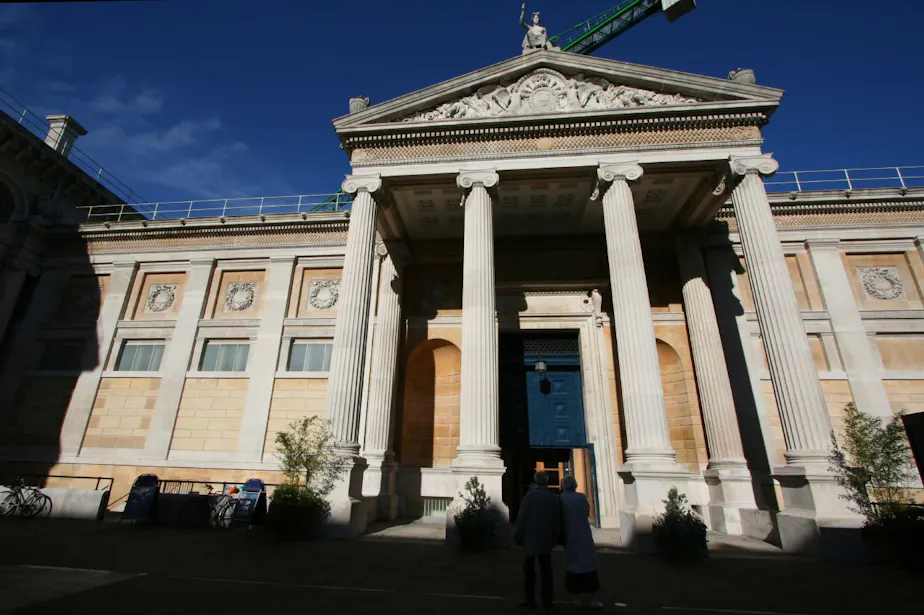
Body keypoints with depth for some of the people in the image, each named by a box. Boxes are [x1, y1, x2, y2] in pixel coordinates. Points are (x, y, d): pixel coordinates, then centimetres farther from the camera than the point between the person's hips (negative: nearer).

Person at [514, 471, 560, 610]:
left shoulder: (530, 495, -10)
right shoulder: (554, 497, -1)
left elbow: (522, 517, -10)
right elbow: (557, 520, 2)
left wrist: (518, 536, -1)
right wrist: (554, 539, 11)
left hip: (530, 537, -3)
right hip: (546, 539, 3)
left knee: (529, 570, 6)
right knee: (546, 570, 11)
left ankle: (530, 600, 6)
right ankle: (547, 601, 12)